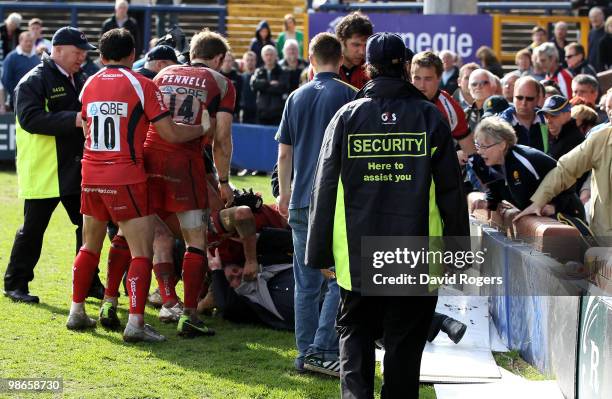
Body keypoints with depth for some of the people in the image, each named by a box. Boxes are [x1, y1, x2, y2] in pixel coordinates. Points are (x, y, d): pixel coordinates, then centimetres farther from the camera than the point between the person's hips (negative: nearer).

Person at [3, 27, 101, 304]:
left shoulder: (80, 81, 13)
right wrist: (74, 120, -31)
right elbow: (30, 119, -25)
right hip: (43, 172, -7)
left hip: (77, 170, 7)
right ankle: (15, 283, 12)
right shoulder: (34, 81, -11)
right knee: (33, 230, 0)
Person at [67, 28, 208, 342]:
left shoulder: (89, 85, 8)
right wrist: (203, 129, 7)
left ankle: (77, 313, 23)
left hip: (91, 176, 6)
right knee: (142, 253, -3)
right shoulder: (142, 85, -8)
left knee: (90, 247, 19)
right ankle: (135, 323, -11)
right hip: (126, 178, -6)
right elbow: (171, 134, -10)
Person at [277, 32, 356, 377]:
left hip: (301, 200, 5)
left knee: (307, 282, 9)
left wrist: (284, 193, 25)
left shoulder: (297, 97, 10)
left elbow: (284, 153, 13)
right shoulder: (349, 95, -3)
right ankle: (324, 351, -9)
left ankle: (306, 353, 11)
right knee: (341, 278, -1)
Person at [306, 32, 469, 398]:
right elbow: (451, 190, 0)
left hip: (356, 255, 0)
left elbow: (325, 189, 2)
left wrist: (319, 253, 8)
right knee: (405, 341, 9)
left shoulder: (347, 117, -1)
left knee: (355, 333, 12)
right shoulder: (430, 117, -2)